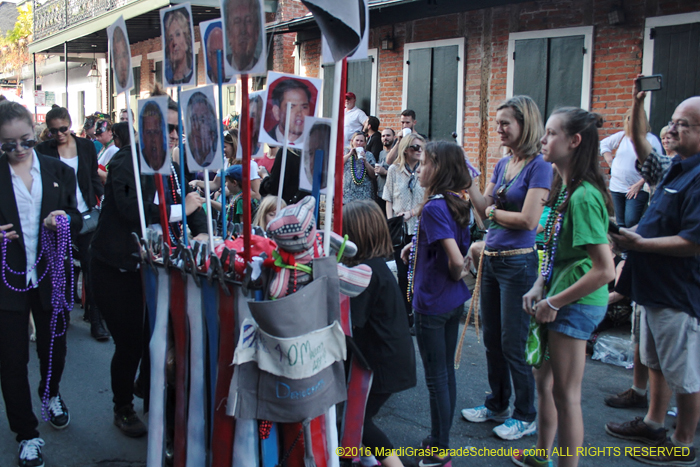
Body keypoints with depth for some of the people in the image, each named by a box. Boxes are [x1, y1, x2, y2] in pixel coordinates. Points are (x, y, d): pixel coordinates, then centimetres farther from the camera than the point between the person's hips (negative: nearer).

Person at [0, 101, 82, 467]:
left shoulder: (59, 172, 4)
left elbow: (77, 221, 6)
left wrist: (65, 219, -16)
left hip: (50, 277, 2)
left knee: (54, 347, 16)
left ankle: (52, 394, 49)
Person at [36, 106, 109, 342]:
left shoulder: (86, 146, 5)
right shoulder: (44, 150, 0)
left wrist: (103, 198, -4)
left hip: (85, 215, 1)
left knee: (91, 266, -1)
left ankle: (96, 321, 4)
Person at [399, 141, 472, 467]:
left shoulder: (433, 207, -22)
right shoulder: (457, 203, 5)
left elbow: (456, 258, -30)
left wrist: (455, 275, -9)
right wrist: (416, 244, 9)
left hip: (432, 302, -9)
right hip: (454, 300, 9)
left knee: (436, 377, 3)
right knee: (447, 371, 18)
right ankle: (441, 439, 32)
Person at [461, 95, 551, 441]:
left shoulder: (539, 165, -13)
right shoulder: (502, 164, 11)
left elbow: (528, 220, -19)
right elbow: (484, 209, 6)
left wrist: (494, 212, -5)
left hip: (518, 263, -8)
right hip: (491, 258, 8)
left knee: (513, 344, 3)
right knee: (492, 339, 17)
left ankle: (525, 416, 20)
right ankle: (497, 405, 34)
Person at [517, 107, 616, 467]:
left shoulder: (583, 196, -23)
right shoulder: (565, 188, 8)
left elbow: (604, 270, -26)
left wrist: (554, 302, -18)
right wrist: (539, 287, 4)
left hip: (577, 305, -10)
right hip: (560, 299, 10)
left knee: (565, 394, 3)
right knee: (544, 381, 21)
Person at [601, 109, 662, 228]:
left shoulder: (651, 140, -6)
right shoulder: (622, 136, 9)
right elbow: (604, 144, 26)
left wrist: (639, 184, -17)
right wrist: (611, 162, 13)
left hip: (638, 189, -5)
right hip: (616, 187, 5)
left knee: (631, 222, -18)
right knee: (620, 223, 9)